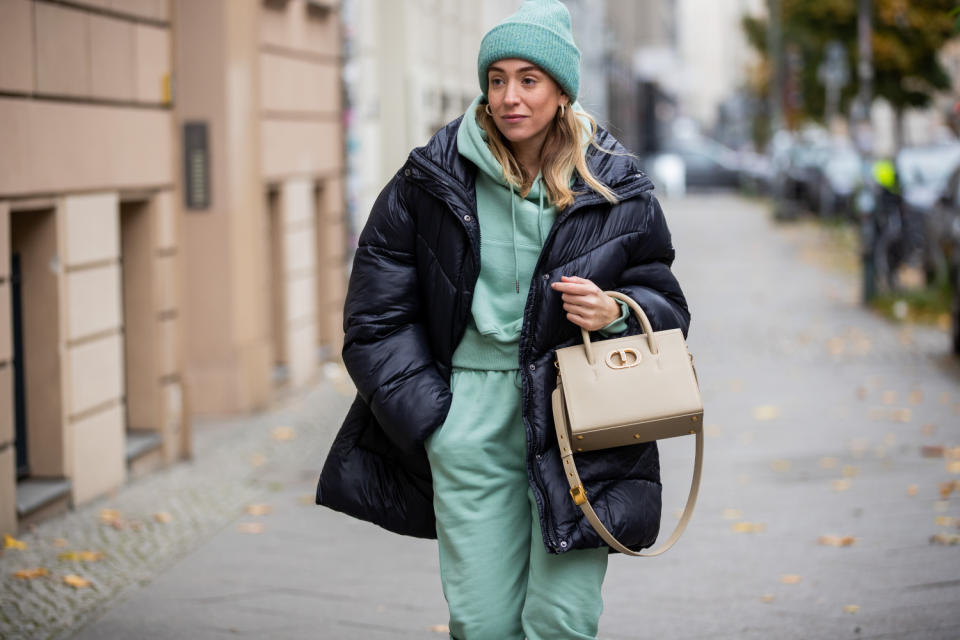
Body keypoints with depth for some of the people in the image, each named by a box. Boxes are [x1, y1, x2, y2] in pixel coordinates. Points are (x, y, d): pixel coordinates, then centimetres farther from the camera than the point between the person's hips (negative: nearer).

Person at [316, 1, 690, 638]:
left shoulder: (614, 186, 3)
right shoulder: (434, 177, 3)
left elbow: (666, 304, 11)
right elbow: (377, 314, 8)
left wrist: (616, 313, -11)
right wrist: (428, 412, 2)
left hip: (574, 414, -1)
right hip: (470, 412, 1)